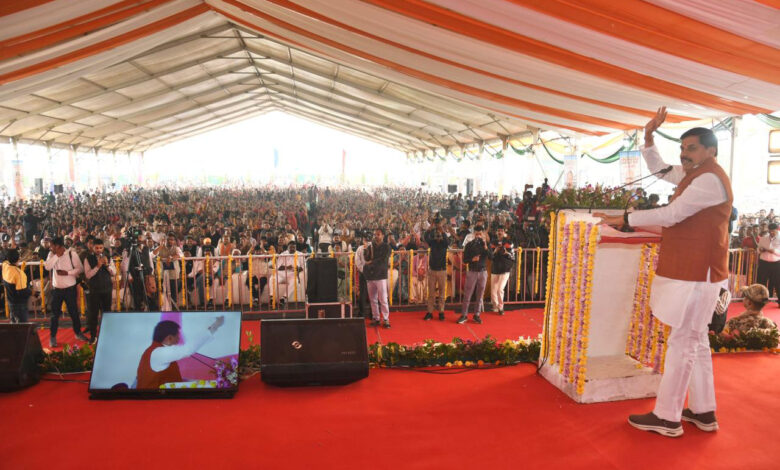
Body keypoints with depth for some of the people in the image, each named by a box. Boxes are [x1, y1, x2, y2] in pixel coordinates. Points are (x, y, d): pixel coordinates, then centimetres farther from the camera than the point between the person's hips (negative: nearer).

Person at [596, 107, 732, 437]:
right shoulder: (694, 174, 15)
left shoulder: (710, 179, -16)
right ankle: (703, 412, 25)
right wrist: (648, 138, 9)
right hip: (691, 271, 10)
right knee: (696, 341, 14)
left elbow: (671, 214, -23)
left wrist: (625, 219, -17)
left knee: (681, 342, -5)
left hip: (696, 274, -10)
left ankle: (667, 418, 3)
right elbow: (658, 169, 25)